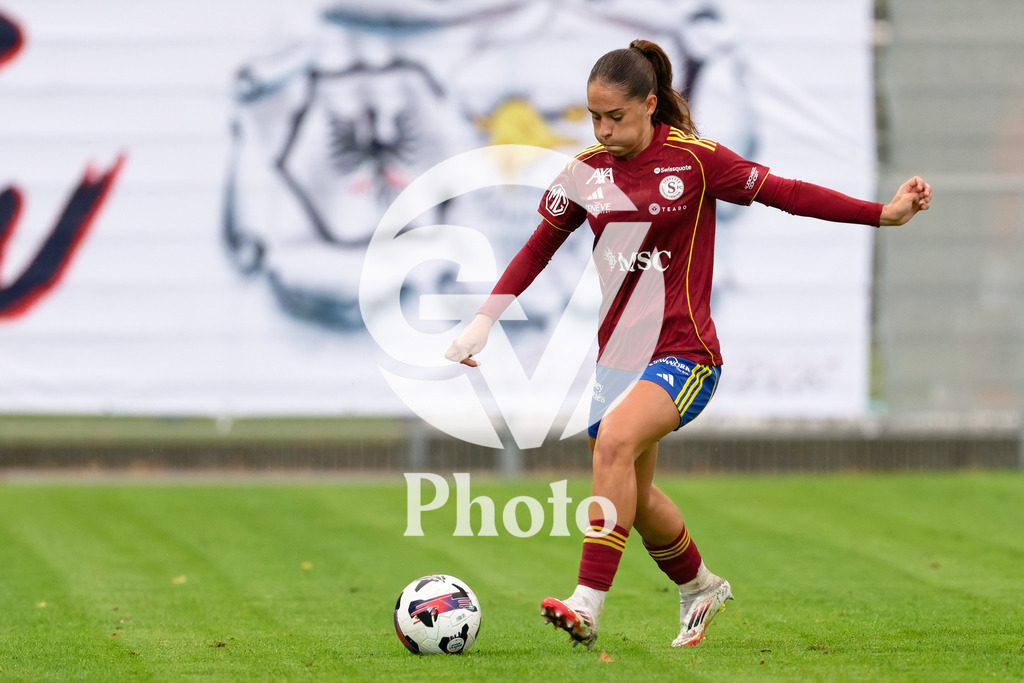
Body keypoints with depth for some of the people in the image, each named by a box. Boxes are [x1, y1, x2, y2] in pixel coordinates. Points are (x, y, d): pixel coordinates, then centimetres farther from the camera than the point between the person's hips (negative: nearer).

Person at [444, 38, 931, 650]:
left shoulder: (694, 160, -7)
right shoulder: (587, 173, 6)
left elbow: (782, 192, -5)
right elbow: (538, 250, 17)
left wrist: (884, 213, -9)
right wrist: (485, 320, 11)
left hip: (683, 352, -6)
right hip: (618, 350, 6)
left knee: (615, 440, -29)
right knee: (632, 494, 11)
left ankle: (587, 607, -33)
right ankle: (701, 587, 40)